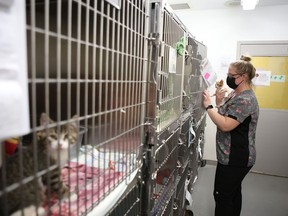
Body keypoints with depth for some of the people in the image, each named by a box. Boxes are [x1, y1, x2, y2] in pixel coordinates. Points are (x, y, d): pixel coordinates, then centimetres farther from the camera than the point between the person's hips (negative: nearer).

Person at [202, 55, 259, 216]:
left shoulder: (245, 99, -21)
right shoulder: (236, 94, 10)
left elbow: (226, 125, -29)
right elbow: (225, 116, 16)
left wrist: (208, 106, -22)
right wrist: (219, 102, 1)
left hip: (235, 158, -10)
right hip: (234, 156, 10)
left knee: (222, 195, 1)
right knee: (233, 191, 22)